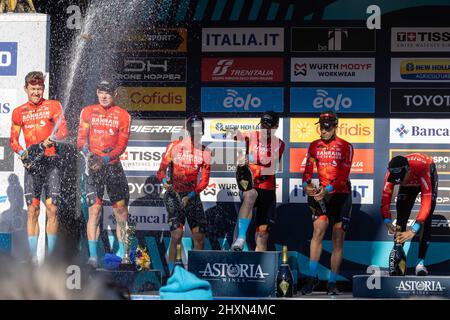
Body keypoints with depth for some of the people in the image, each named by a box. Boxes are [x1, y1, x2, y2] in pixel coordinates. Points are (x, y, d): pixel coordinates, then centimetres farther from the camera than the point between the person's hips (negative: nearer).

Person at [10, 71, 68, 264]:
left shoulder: (53, 106, 4)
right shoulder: (19, 112, 10)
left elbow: (63, 131, -7)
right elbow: (13, 140, 13)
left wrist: (50, 141, -26)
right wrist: (23, 153, -6)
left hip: (51, 162, -2)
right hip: (31, 164, 2)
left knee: (52, 209, -6)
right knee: (32, 210, -3)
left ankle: (51, 255, -1)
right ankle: (33, 255, -2)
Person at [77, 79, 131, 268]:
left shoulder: (123, 116, 4)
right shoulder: (87, 112, 7)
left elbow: (122, 145, -3)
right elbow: (81, 138, 0)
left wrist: (104, 159, -19)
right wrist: (88, 154, -20)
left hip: (113, 166, 1)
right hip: (93, 166, 0)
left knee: (121, 211, 0)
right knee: (94, 210, -8)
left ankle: (122, 252, 10)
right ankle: (93, 256, -10)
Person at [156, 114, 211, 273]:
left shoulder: (205, 152, 4)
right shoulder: (174, 147, -1)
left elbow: (204, 180, 1)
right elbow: (161, 169, 1)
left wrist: (190, 195, -13)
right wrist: (164, 180, -21)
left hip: (193, 196, 3)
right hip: (175, 195, -3)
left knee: (199, 237, 0)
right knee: (176, 235, -14)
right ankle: (171, 272, -10)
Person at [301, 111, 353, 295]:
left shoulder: (345, 147, -5)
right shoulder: (314, 146, 5)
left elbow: (344, 176, -13)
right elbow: (308, 170, 1)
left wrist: (328, 189, -26)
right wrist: (307, 185, -20)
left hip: (341, 195, -1)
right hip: (322, 194, 1)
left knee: (338, 239, 1)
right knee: (319, 228, -21)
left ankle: (332, 283, 7)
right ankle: (312, 277, -20)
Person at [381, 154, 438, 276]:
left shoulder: (422, 170, -47)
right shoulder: (392, 173, -36)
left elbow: (426, 203, -50)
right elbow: (385, 198, -34)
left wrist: (414, 230, -56)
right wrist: (387, 221, -50)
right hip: (410, 183, 3)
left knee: (425, 221, -16)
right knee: (401, 219, -8)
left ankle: (421, 261, -12)